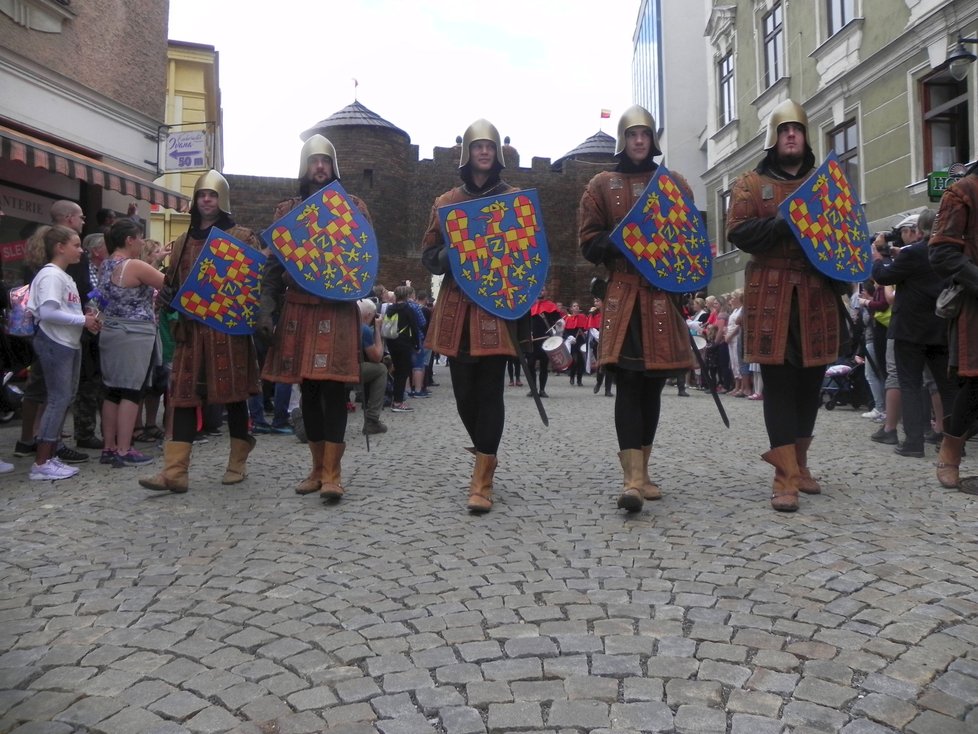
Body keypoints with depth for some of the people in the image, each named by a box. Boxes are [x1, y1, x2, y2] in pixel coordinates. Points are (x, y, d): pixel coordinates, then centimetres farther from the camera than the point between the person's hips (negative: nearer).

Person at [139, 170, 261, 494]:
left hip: (229, 328, -4)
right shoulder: (183, 242, 18)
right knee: (185, 395, -1)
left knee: (234, 394, 3)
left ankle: (237, 463, 16)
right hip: (191, 329, 4)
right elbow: (172, 281, 25)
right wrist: (166, 295, 2)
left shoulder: (242, 237, 4)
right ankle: (175, 471, -2)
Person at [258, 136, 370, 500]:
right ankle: (318, 468, 15)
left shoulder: (352, 206, 8)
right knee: (308, 389, 6)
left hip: (338, 310, -3)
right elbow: (273, 265, 9)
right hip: (298, 309, 3)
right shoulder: (287, 210, 13)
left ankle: (332, 473, -5)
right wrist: (266, 311, 0)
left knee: (333, 388, -8)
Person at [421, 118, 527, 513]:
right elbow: (428, 254, 12)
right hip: (457, 305, 3)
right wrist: (452, 256, -9)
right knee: (465, 391, 4)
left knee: (490, 390, -7)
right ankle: (486, 460, 28)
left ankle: (483, 481, -3)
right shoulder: (445, 202, 13)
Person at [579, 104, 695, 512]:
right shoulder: (601, 184, 10)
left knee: (654, 381, 6)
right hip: (622, 293, -3)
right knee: (629, 379, -14)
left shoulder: (674, 183, 16)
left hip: (664, 295, 3)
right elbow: (588, 241, 4)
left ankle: (642, 471, 18)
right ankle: (633, 478, -17)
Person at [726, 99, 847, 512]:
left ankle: (799, 464, 24)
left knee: (811, 381, 8)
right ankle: (786, 478, -7)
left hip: (818, 294, 4)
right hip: (770, 294, -4)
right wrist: (778, 224, -21)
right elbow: (737, 232, -5)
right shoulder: (750, 184, 8)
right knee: (779, 382, -7)